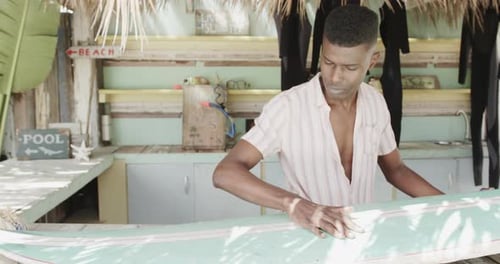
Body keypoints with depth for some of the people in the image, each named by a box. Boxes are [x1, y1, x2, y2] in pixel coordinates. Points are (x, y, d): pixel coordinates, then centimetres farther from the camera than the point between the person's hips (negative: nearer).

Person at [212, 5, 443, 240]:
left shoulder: (375, 103, -1)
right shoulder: (287, 107, -18)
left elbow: (395, 170, 12)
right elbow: (225, 173, -24)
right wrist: (293, 203, -38)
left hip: (364, 234, 4)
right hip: (310, 237, -4)